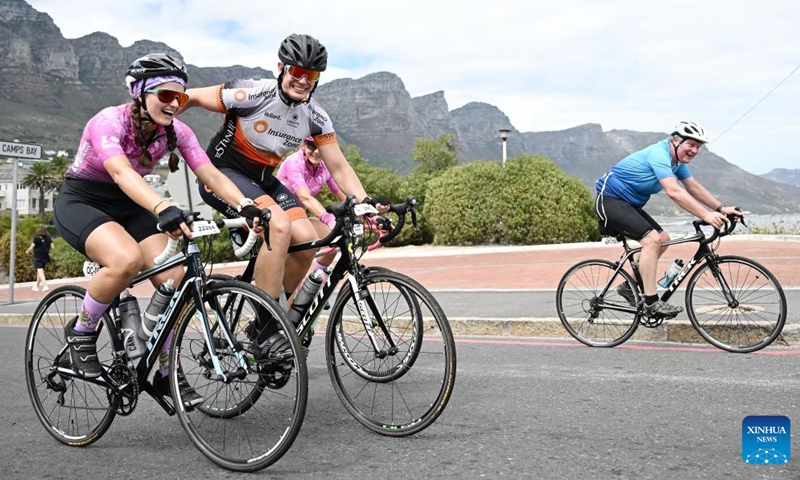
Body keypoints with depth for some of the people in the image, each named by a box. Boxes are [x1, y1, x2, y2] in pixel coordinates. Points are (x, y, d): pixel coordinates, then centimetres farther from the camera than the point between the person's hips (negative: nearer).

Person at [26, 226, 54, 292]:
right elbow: (52, 247, 1)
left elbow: (31, 247, -8)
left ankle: (45, 285, -28)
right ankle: (37, 286, 29)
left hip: (37, 257, -6)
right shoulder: (48, 238, 3)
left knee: (40, 272, -12)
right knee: (40, 272, 19)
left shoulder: (37, 238, -10)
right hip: (45, 257, 6)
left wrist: (27, 251, 13)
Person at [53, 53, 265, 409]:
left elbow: (209, 173, -20)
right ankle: (80, 331, -8)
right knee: (128, 259, -36)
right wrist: (164, 209, -61)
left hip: (128, 207, 6)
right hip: (80, 202, -5)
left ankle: (167, 373, 1)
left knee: (175, 277, -16)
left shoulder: (174, 131, -9)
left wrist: (245, 205, -38)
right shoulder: (109, 122, -26)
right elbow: (120, 172, -44)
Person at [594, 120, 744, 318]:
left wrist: (721, 209, -2)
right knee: (652, 239, -23)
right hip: (610, 200, -10)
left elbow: (695, 188, 9)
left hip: (629, 204, 10)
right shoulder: (659, 154, -23)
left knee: (663, 240, 7)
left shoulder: (678, 161, 7)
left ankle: (630, 286, 18)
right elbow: (674, 192, -33)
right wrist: (706, 215, -36)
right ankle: (651, 302, -21)